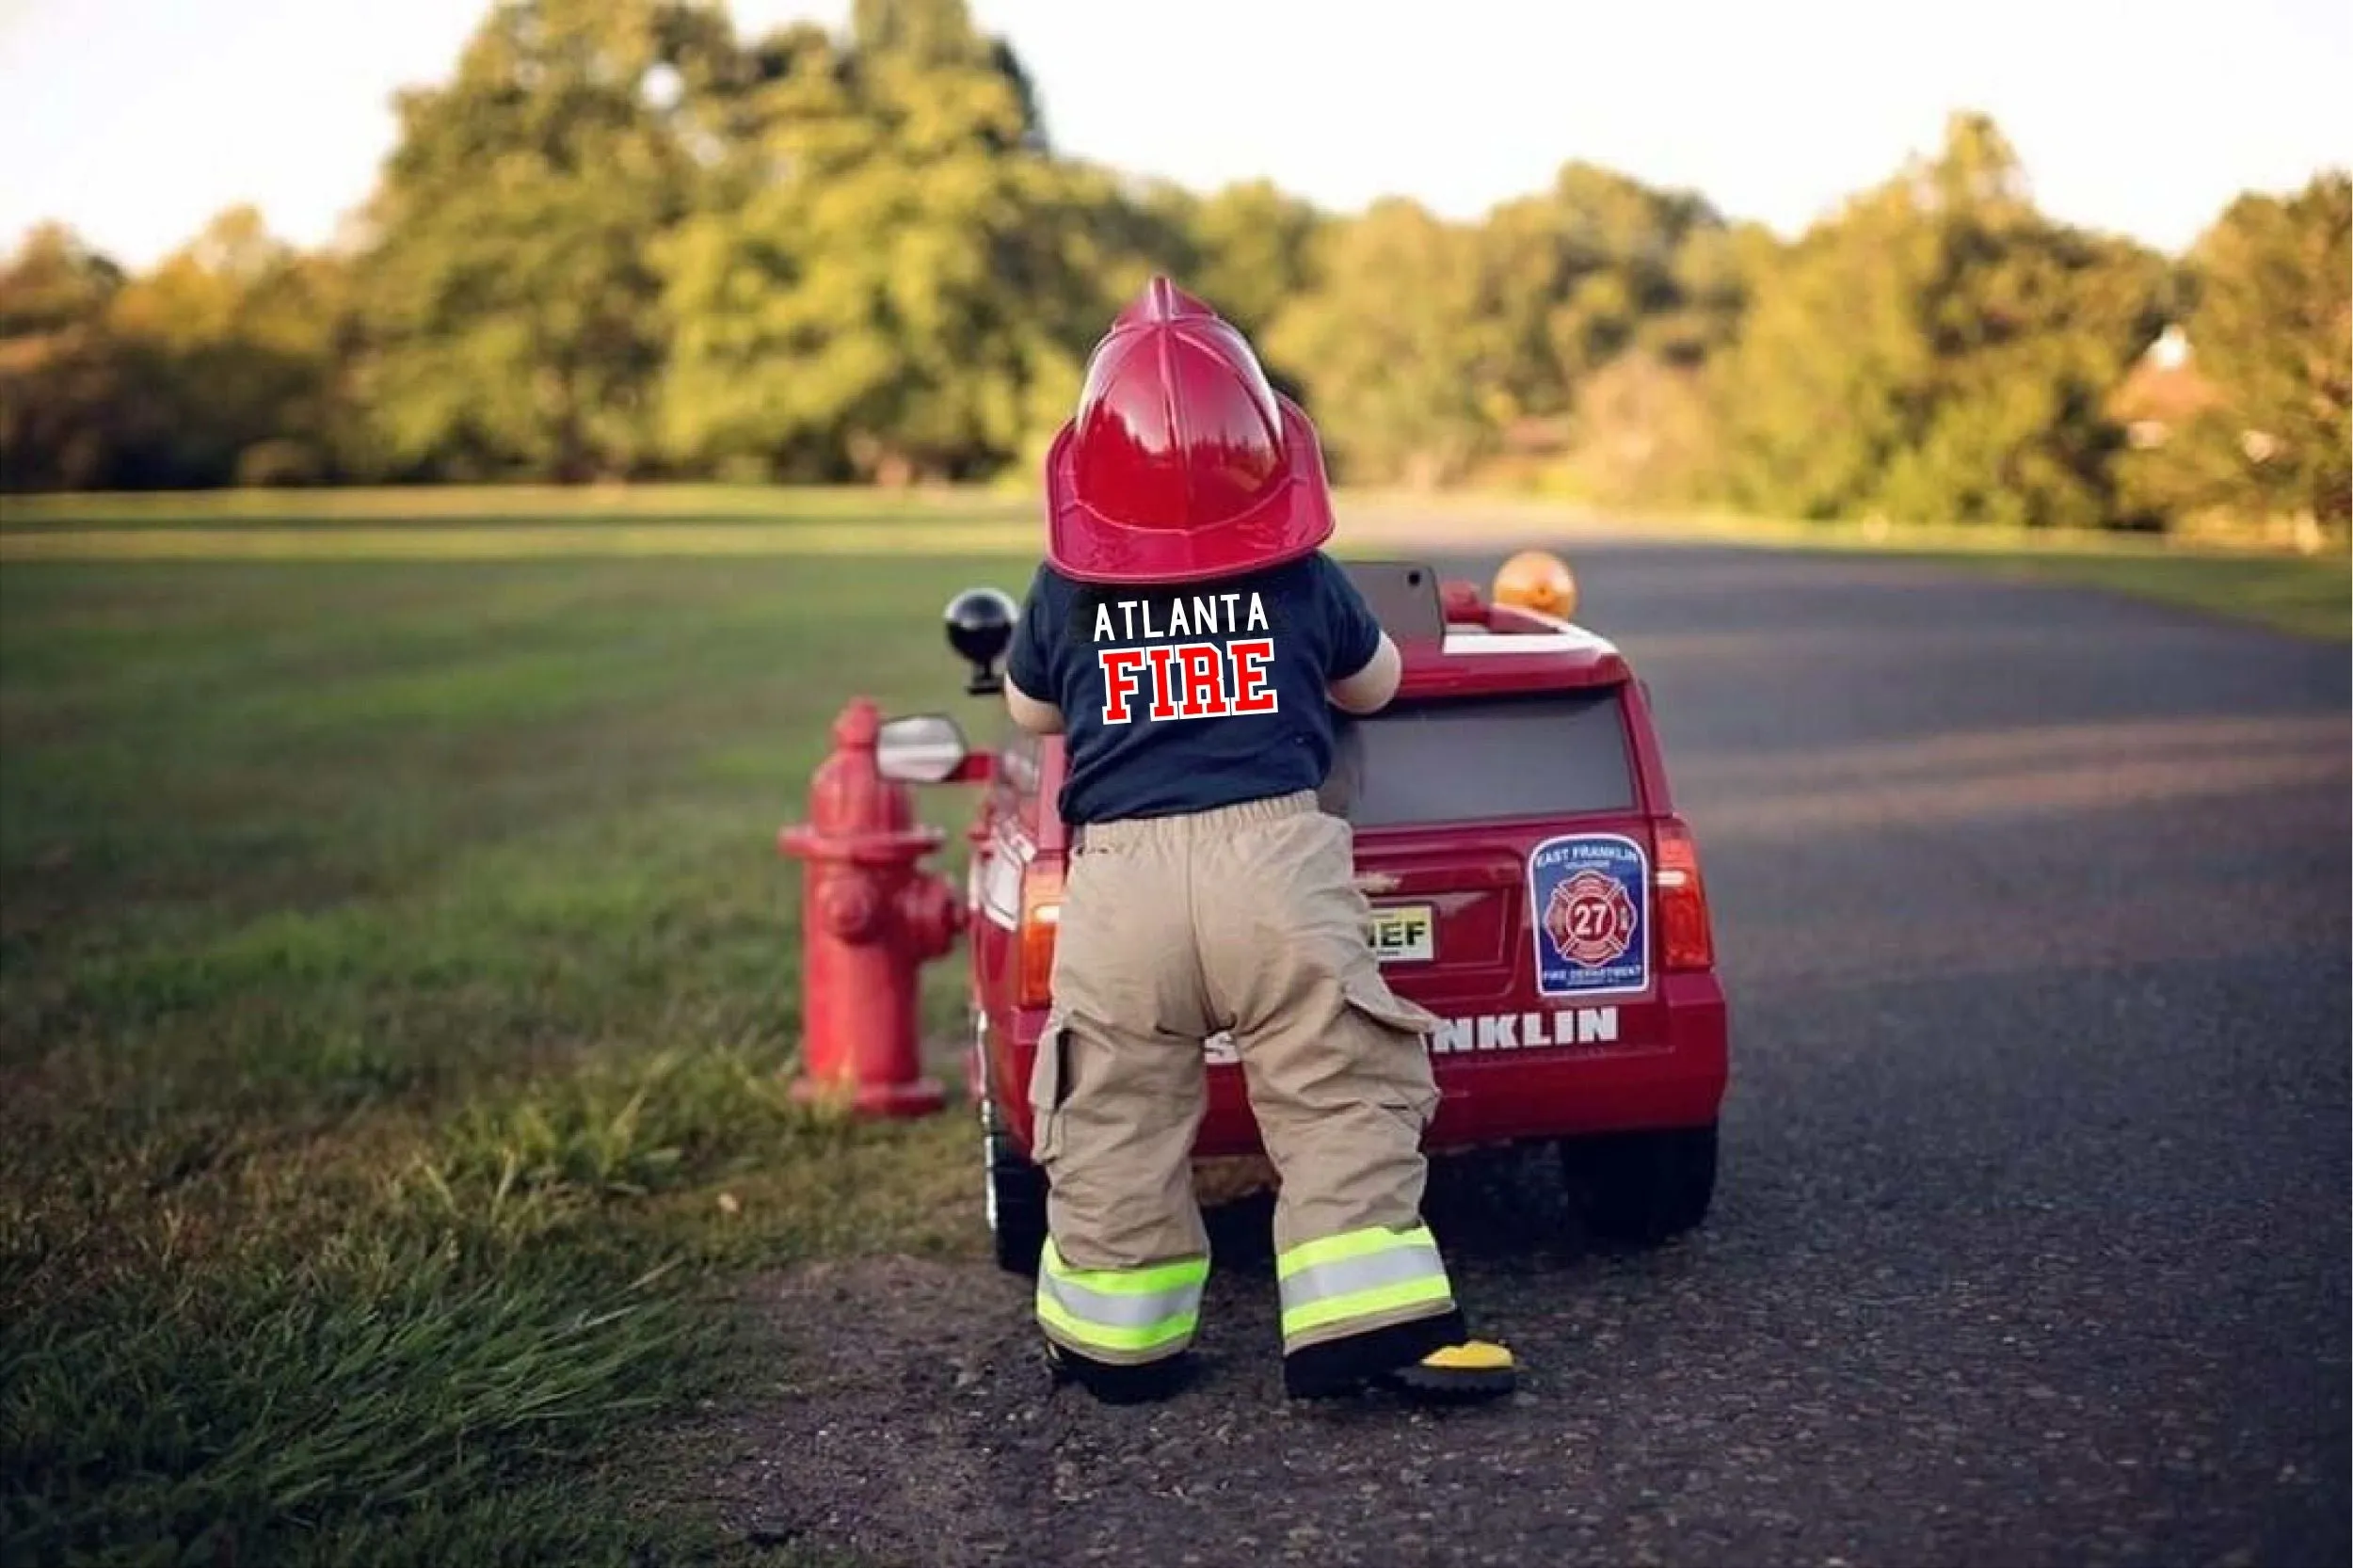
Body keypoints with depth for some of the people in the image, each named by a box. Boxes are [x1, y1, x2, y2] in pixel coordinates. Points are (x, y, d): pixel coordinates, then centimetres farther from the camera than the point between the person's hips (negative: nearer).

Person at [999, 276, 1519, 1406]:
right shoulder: (1304, 583, 6)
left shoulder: (1064, 598, 7)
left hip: (1118, 877, 1)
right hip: (1275, 860, -1)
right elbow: (1375, 683, 25)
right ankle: (1367, 1321, -1)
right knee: (1342, 1102, 4)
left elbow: (1028, 710, 27)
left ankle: (1115, 1338, 21)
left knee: (1116, 1124, 11)